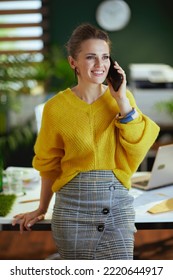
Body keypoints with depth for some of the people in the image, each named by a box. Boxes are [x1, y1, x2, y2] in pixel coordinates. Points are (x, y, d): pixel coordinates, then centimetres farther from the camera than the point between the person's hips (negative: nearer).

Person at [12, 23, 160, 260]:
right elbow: (49, 164, 10)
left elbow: (138, 150, -6)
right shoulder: (56, 107, -1)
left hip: (117, 204, 1)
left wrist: (122, 100, -11)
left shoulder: (123, 98, 4)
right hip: (73, 204, 0)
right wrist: (41, 209, 17)